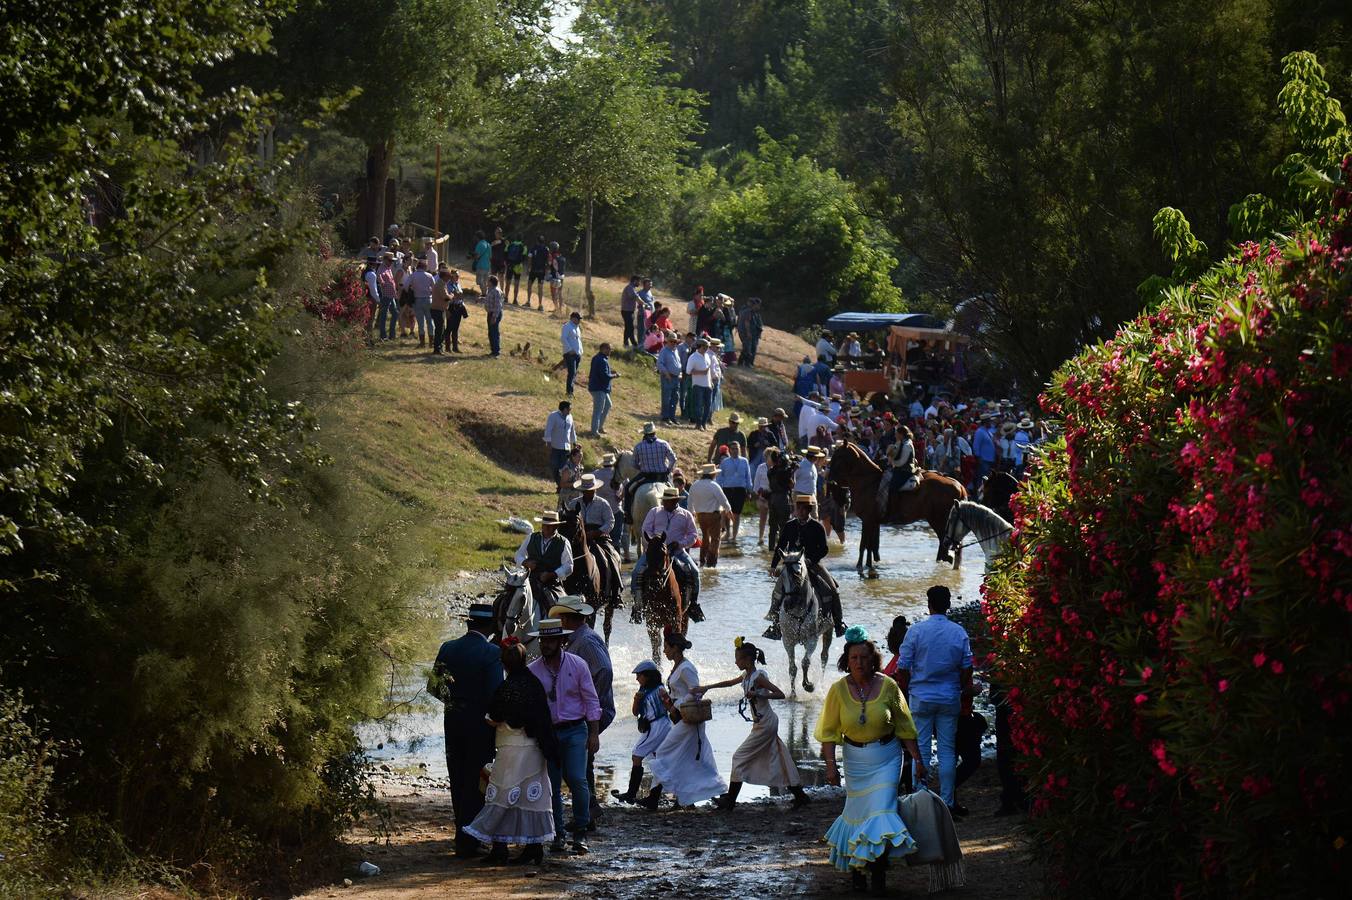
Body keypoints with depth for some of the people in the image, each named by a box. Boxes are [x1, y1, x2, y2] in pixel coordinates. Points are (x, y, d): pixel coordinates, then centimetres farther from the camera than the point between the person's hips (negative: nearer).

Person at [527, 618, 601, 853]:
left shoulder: (577, 665, 0)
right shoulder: (532, 671, 2)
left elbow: (591, 701, 2)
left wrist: (594, 734, -2)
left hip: (574, 730, -2)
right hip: (545, 732, 2)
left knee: (577, 780, -14)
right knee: (552, 786, 1)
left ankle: (579, 834, -7)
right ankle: (557, 836, 9)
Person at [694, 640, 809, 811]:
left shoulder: (758, 677, -19)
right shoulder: (746, 676, 8)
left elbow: (780, 694, -23)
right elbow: (730, 682, 24)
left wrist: (758, 694, -31)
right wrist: (707, 687, 22)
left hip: (765, 724, -9)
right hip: (763, 722, 9)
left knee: (740, 757, -4)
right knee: (778, 759, 12)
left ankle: (730, 801, 0)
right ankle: (799, 796, 15)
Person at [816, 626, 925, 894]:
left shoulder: (888, 686, -9)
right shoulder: (839, 690, -8)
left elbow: (904, 727, 0)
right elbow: (829, 731, -4)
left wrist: (917, 760, 2)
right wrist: (831, 766, -11)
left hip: (886, 758, -1)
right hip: (855, 759, 1)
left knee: (881, 809, -10)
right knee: (857, 811, 8)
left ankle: (879, 871, -3)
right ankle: (855, 867, 25)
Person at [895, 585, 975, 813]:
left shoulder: (916, 630, -7)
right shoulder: (959, 632, -1)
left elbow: (903, 668, -4)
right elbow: (967, 668, 4)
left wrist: (903, 692, 9)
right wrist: (966, 689, 19)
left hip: (921, 697, -2)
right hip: (949, 698, 2)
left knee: (920, 750, 3)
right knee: (947, 750, 6)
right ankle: (946, 801, 6)